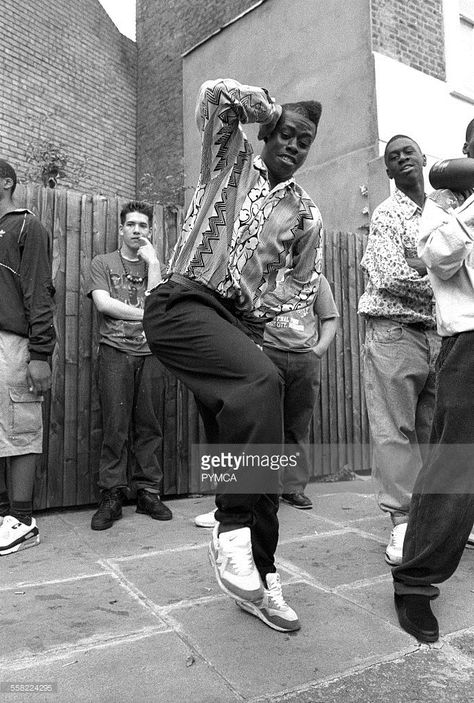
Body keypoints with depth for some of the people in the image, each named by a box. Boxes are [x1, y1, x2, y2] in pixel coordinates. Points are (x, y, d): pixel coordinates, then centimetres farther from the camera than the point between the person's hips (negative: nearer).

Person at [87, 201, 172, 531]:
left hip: (151, 352, 2)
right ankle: (112, 497, 3)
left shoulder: (155, 265, 18)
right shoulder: (103, 263, 13)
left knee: (150, 426, 1)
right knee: (115, 427, -4)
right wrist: (146, 314, -2)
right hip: (115, 351, -2)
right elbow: (103, 303, -2)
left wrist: (153, 262, 1)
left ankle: (149, 493, 9)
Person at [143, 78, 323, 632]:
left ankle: (257, 580, 13)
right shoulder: (231, 160, 10)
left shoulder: (305, 213, 18)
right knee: (260, 382, -33)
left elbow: (305, 283, 25)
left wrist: (263, 308, 11)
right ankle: (232, 530, -18)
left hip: (241, 323, 5)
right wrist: (273, 110, 6)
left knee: (241, 446, 1)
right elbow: (215, 94, -6)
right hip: (183, 304, -5)